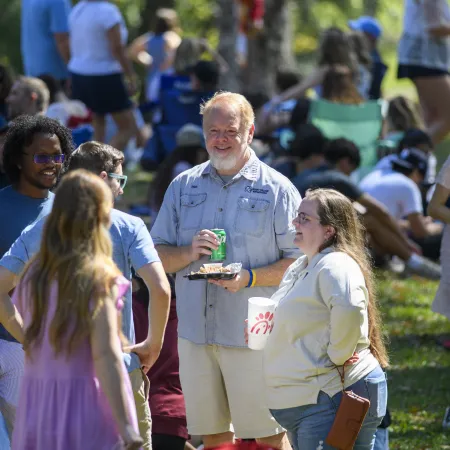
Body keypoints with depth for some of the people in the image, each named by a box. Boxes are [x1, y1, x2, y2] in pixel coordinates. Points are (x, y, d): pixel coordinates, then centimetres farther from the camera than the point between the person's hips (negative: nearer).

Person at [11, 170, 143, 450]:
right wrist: (127, 428, -17)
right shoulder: (98, 279, -10)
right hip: (86, 413, -5)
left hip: (34, 413, 5)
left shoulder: (33, 276, 5)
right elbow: (106, 357, -16)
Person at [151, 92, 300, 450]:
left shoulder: (276, 189, 0)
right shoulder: (184, 187, 12)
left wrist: (250, 277, -18)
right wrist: (188, 252, -9)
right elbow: (157, 256, 12)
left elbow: (299, 262, -4)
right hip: (195, 332, 4)